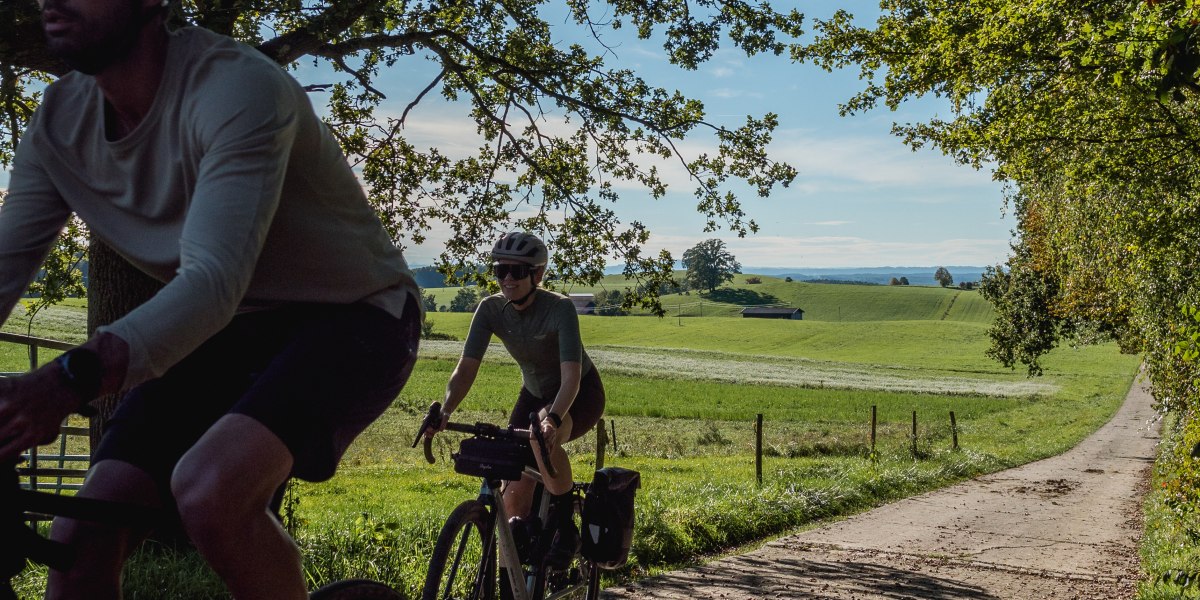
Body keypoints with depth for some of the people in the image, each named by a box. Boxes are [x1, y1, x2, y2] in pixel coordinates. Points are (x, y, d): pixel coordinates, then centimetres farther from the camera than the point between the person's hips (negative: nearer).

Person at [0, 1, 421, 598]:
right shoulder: (58, 123, -4)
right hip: (232, 330, 7)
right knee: (80, 538, -9)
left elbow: (214, 281, -36)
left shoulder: (237, 87, -26)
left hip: (350, 318, -6)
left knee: (208, 490, -33)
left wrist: (70, 378, -49)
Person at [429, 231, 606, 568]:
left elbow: (571, 376, -39)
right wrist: (445, 411, -38)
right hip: (535, 394, 5)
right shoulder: (491, 309, -16)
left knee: (543, 433, -39)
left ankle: (565, 529, -21)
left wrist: (553, 418, -57)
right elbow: (466, 368, -21)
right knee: (514, 499, -8)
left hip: (580, 395, -4)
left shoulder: (559, 308, -29)